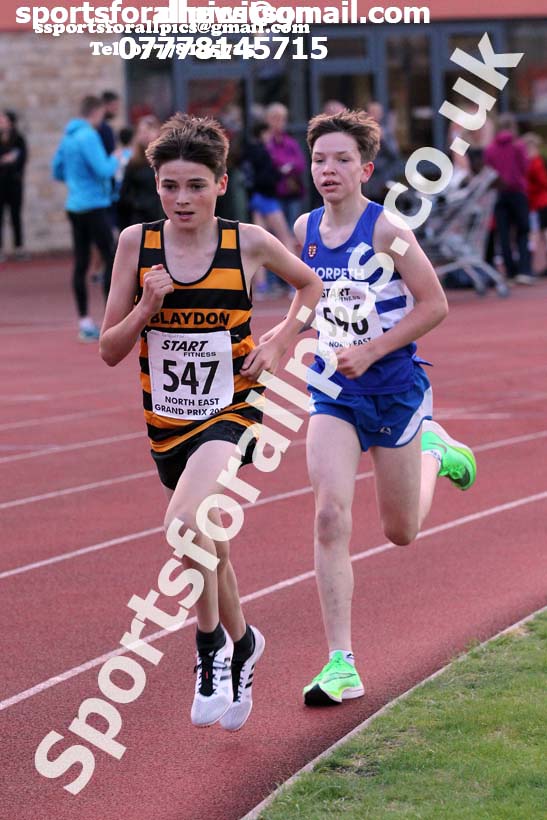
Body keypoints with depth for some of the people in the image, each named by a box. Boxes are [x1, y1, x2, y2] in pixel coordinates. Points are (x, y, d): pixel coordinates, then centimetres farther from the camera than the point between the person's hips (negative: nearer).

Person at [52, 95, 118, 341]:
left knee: (81, 264, 8)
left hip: (74, 207, 8)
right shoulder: (89, 136, -14)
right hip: (94, 207, -8)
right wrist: (115, 159, -2)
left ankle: (85, 322, 9)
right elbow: (104, 170, -20)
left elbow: (57, 171, 18)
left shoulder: (68, 137, 11)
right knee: (111, 259, -5)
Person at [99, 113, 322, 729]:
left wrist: (279, 344, -2)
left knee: (185, 523, -28)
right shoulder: (137, 243, -5)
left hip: (231, 412, -4)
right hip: (167, 422, 4)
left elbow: (310, 284, 13)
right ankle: (241, 641, 46)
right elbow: (109, 349, -2)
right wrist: (147, 304, -19)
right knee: (208, 551, 17)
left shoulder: (248, 243, -8)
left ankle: (212, 651, -8)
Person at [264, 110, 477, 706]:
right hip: (332, 391, 3)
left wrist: (370, 351, -18)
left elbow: (434, 305, -14)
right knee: (330, 516, -16)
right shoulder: (305, 230, 1)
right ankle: (341, 665, -14)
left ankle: (433, 450, 45)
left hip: (393, 387, -3)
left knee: (401, 532, 11)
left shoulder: (385, 228, -15)